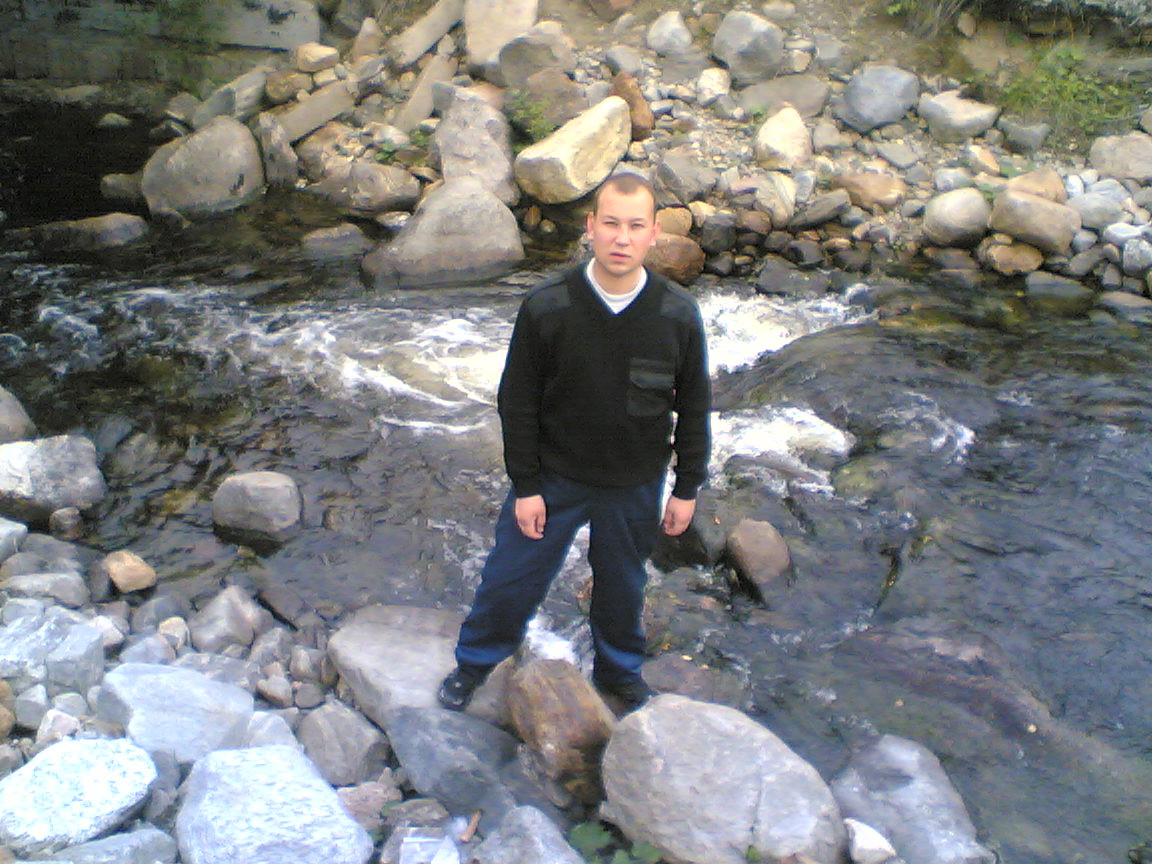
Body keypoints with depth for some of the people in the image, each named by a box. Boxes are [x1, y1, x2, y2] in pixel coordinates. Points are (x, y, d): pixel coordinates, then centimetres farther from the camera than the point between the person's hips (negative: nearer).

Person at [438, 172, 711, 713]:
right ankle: (474, 662, 41)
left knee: (623, 586, 21)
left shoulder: (678, 315, -15)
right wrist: (525, 486, -8)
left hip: (636, 486, 1)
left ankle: (619, 672, 49)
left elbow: (694, 408, -3)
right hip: (554, 478, -1)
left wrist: (687, 488, 1)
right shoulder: (546, 308, -19)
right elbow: (517, 402, -9)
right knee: (511, 577, 12)